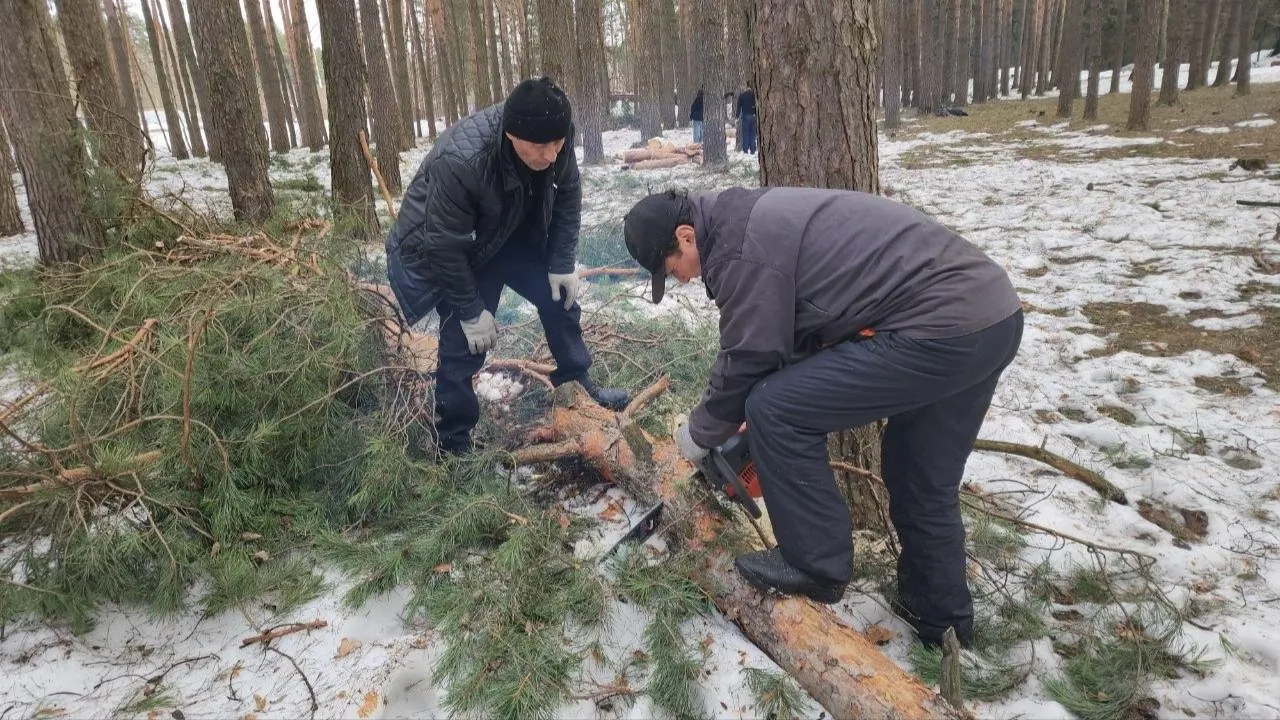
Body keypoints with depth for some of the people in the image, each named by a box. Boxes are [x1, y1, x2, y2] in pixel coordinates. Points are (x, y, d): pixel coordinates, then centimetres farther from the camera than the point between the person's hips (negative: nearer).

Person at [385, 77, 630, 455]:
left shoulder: (555, 138, -25)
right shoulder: (459, 162, -42)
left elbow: (567, 198, -6)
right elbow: (444, 247, -31)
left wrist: (563, 264, -8)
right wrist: (471, 311, -21)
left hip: (513, 233, 6)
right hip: (449, 249, -6)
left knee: (560, 296, 8)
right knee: (464, 342, -8)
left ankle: (577, 382, 31)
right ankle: (452, 444, 8)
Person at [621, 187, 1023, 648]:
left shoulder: (740, 248, -11)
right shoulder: (758, 216, 20)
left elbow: (746, 362, -5)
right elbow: (795, 330, 26)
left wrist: (700, 434, 12)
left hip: (942, 329, -11)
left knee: (775, 409, -5)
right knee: (926, 483, 22)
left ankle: (816, 565, 9)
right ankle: (941, 617, 38)